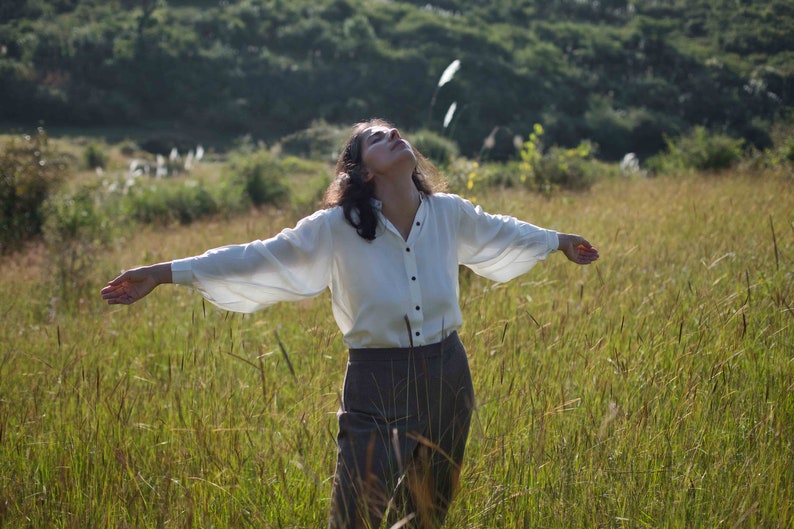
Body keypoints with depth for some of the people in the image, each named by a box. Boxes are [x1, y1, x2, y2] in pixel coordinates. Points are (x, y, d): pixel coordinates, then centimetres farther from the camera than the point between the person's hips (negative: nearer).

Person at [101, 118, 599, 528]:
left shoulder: (451, 214, -1)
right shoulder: (337, 229, -12)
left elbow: (499, 234, 19)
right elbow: (257, 259, -12)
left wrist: (559, 240, 35)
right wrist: (163, 273, -16)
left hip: (447, 381, 4)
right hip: (375, 387, -4)